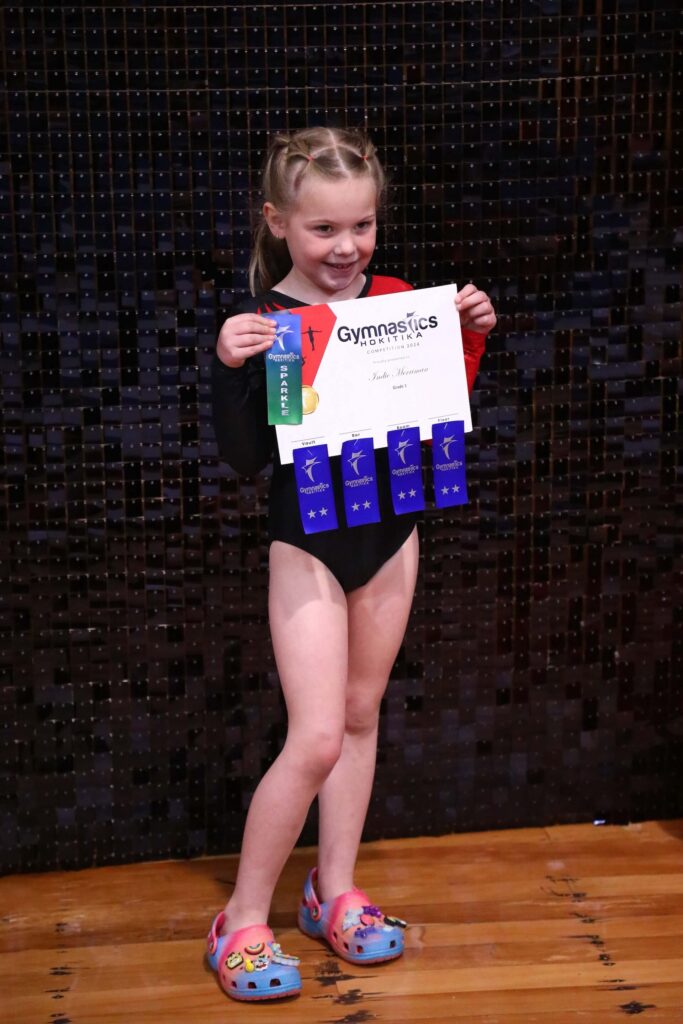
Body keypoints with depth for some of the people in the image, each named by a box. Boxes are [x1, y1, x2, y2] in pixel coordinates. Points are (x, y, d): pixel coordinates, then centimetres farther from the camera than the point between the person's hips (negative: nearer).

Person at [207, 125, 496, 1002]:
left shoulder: (398, 301, -1)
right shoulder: (263, 325, -14)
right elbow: (245, 458, -15)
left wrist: (470, 334, -5)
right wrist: (229, 369, -29)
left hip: (390, 534, 5)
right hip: (308, 543, -5)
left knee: (361, 713, 15)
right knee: (315, 740, -7)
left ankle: (333, 890, 31)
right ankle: (242, 921, 9)